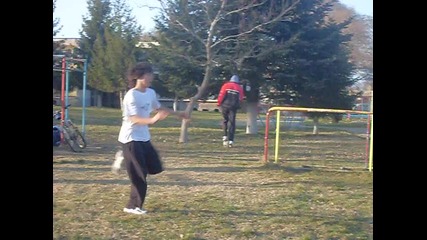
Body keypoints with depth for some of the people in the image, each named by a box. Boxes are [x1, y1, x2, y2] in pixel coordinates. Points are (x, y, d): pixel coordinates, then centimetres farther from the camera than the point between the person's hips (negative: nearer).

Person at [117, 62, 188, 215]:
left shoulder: (151, 92, 5)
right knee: (139, 176, -5)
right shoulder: (132, 95, -20)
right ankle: (133, 206, 9)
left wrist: (177, 113, 24)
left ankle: (127, 159, 23)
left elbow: (158, 108, 24)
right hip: (131, 138, -8)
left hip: (144, 137, 8)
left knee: (155, 168, 9)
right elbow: (134, 119, -29)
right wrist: (152, 120, -45)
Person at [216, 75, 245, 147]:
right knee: (232, 123, 1)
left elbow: (221, 95, -3)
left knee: (225, 120, 19)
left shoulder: (226, 85, 2)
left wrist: (219, 103, 8)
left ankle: (225, 136, 10)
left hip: (225, 106, 0)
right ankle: (230, 140, -4)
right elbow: (241, 99, 4)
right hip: (233, 107, 0)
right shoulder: (240, 88, 7)